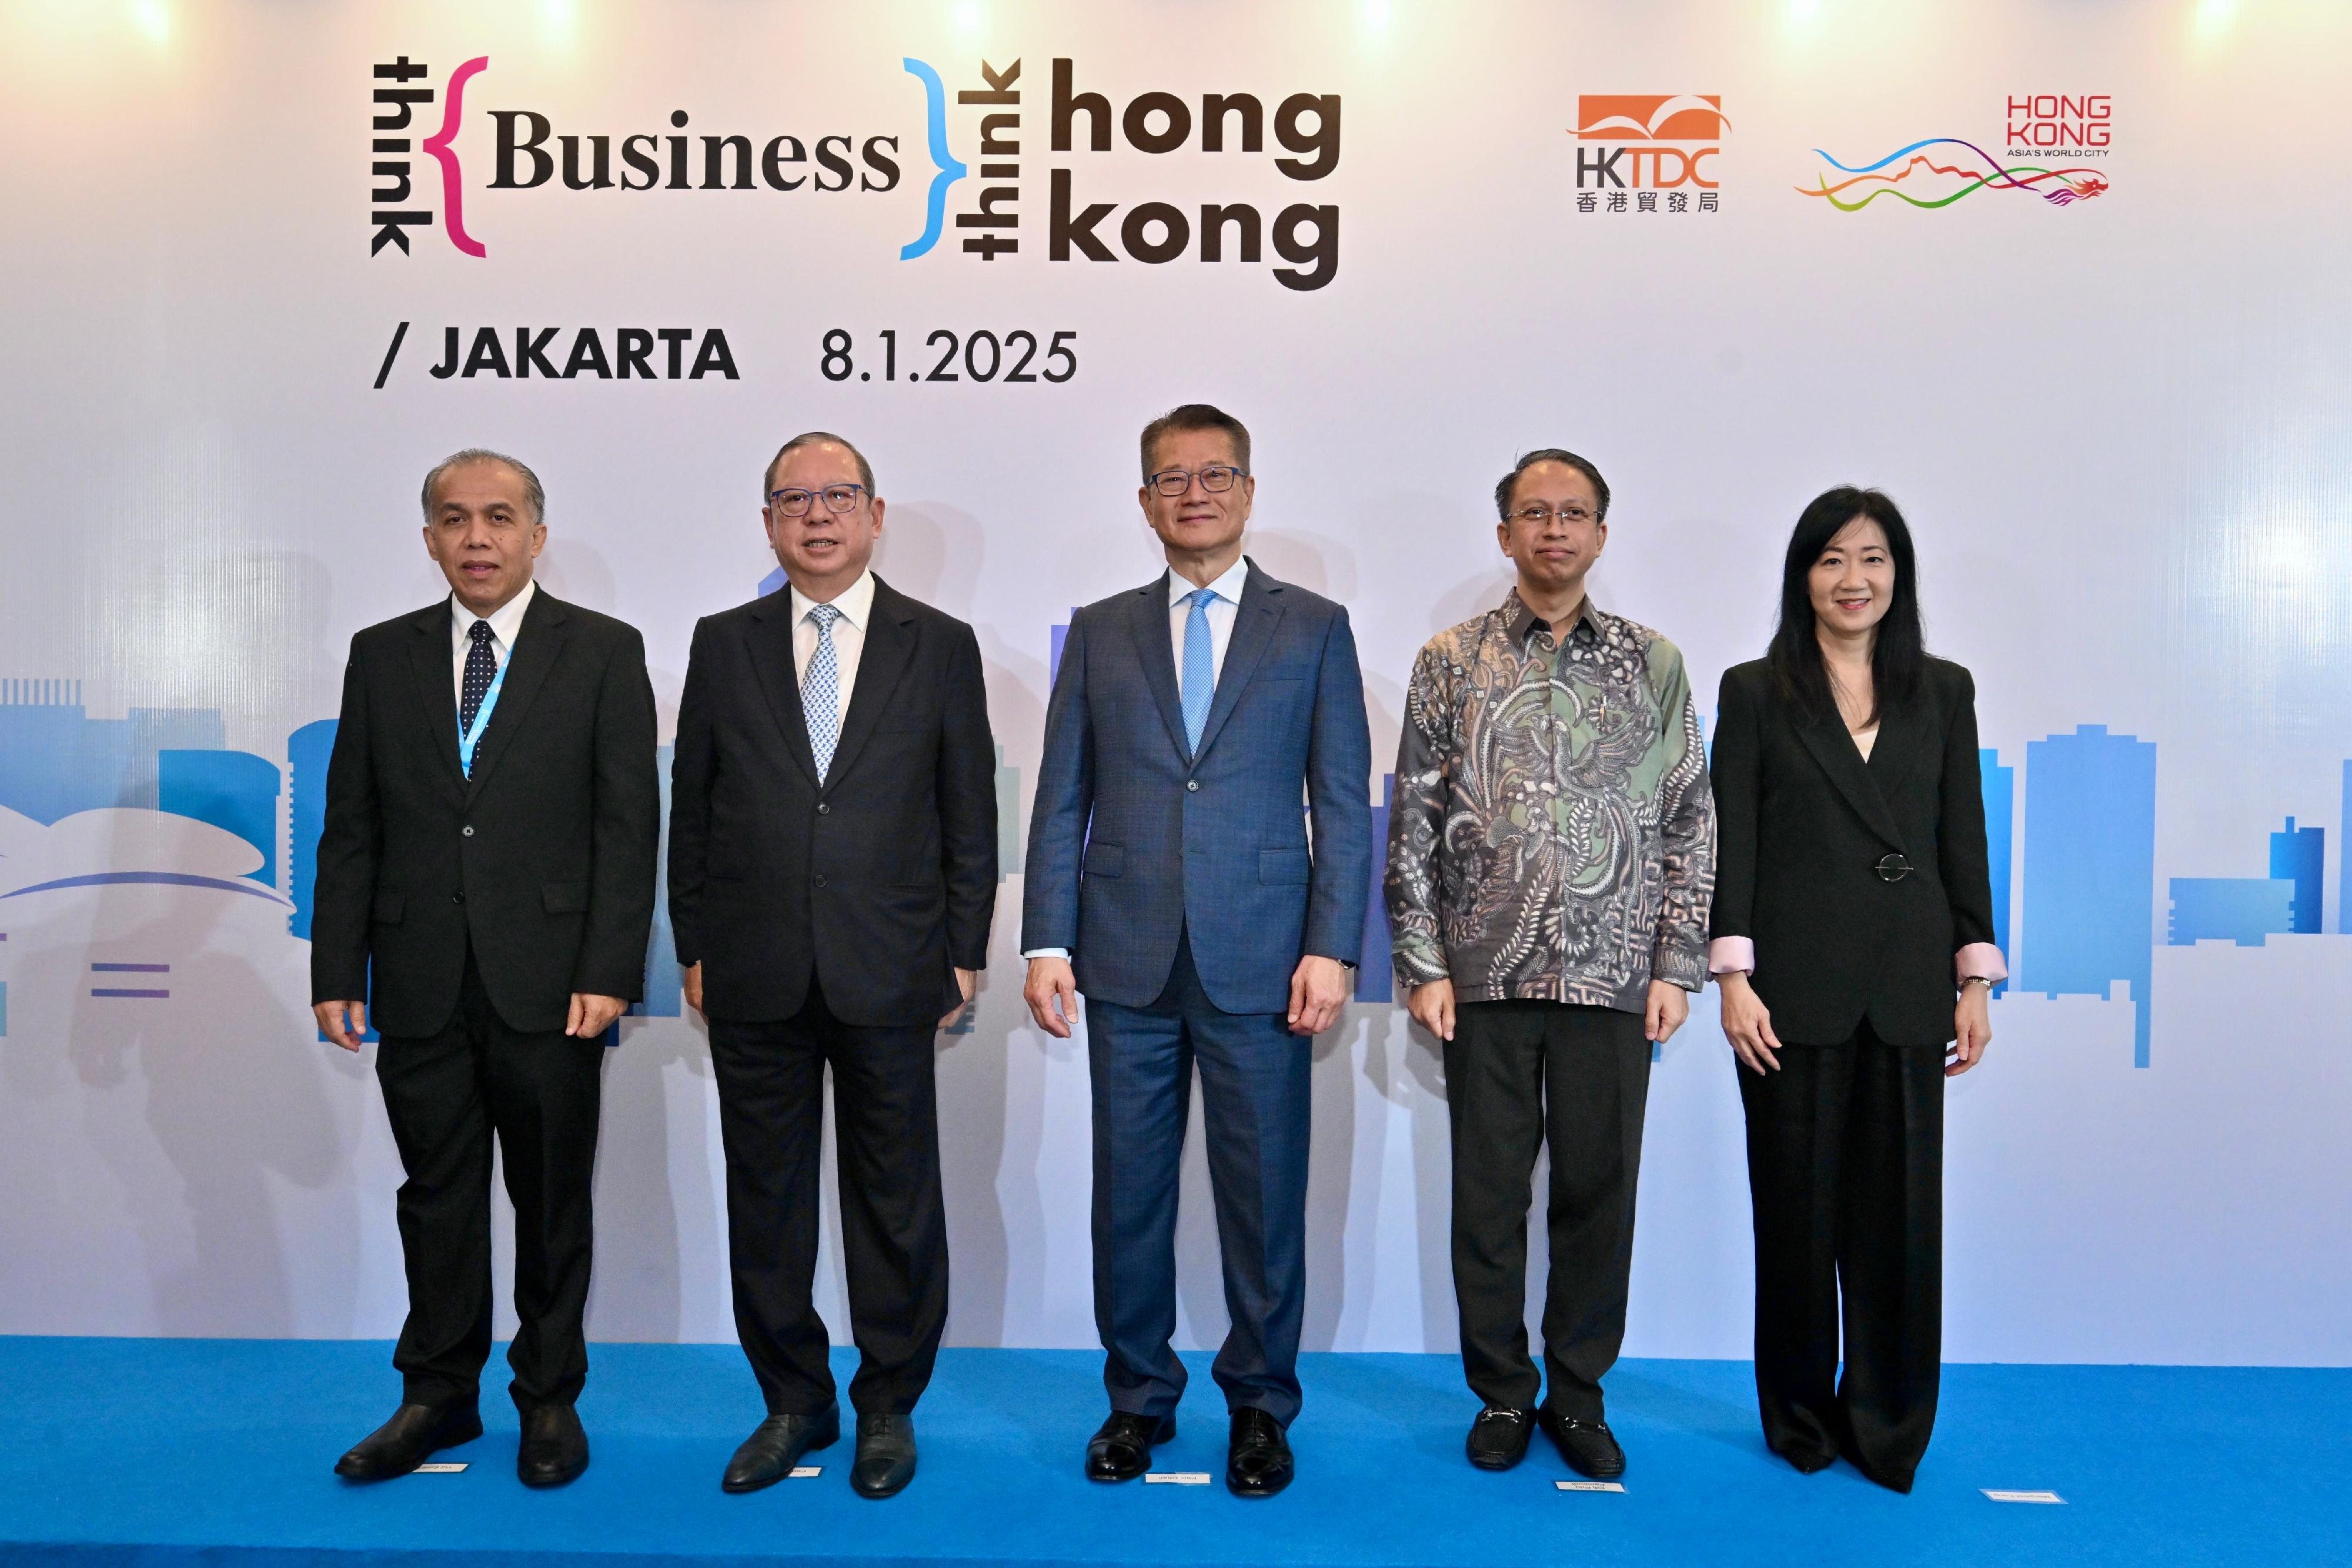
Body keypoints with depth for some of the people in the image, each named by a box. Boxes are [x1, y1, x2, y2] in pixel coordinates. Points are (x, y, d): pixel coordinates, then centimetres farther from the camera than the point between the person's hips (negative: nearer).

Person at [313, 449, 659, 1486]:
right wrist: (337, 970, 3)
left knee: (552, 1198, 8)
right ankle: (438, 1395, 28)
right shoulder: (382, 656, 10)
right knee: (436, 1195, 12)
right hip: (421, 984, 3)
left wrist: (609, 971, -11)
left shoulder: (603, 652, 1)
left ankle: (550, 1398, 24)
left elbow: (628, 824, -4)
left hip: (549, 983, -2)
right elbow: (351, 827, 9)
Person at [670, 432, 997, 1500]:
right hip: (754, 977, 2)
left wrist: (964, 952, 0)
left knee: (895, 1200, 8)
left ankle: (888, 1407, 25)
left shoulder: (940, 645, 3)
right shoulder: (722, 644, 8)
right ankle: (793, 1403, 27)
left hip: (888, 974, -1)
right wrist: (692, 946, 5)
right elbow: (691, 806, 9)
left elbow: (970, 813, 3)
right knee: (765, 1199, 10)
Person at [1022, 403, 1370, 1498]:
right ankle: (1139, 1397, 26)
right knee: (1129, 1192, 9)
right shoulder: (1100, 631, 11)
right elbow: (1061, 800, 8)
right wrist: (1048, 942, 0)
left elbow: (1342, 801, 3)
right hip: (1129, 962, 2)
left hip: (1260, 961, -1)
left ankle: (1260, 1405, 24)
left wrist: (1331, 948, -6)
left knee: (1264, 1198, 5)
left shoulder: (1313, 627, 7)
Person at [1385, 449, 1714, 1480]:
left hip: (1613, 977, 1)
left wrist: (1677, 967, 0)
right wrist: (1423, 963, -3)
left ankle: (1578, 1395, 25)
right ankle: (1502, 1394, 24)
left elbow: (1690, 823, 7)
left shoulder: (1654, 665, 7)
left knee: (1599, 1192, 8)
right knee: (1488, 1192, 7)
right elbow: (1413, 824, 3)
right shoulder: (1450, 663, 4)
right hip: (1486, 973, 0)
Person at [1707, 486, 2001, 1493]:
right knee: (1797, 1207, 6)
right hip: (1795, 988, -2)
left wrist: (1975, 976, 5)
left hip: (1906, 987, 2)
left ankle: (1889, 1426, 22)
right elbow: (1733, 842, -2)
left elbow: (1963, 840, 9)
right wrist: (1732, 973, -9)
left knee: (1902, 1209, 6)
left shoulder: (1943, 692, 10)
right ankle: (1801, 1417, 23)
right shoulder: (1756, 691, 2)